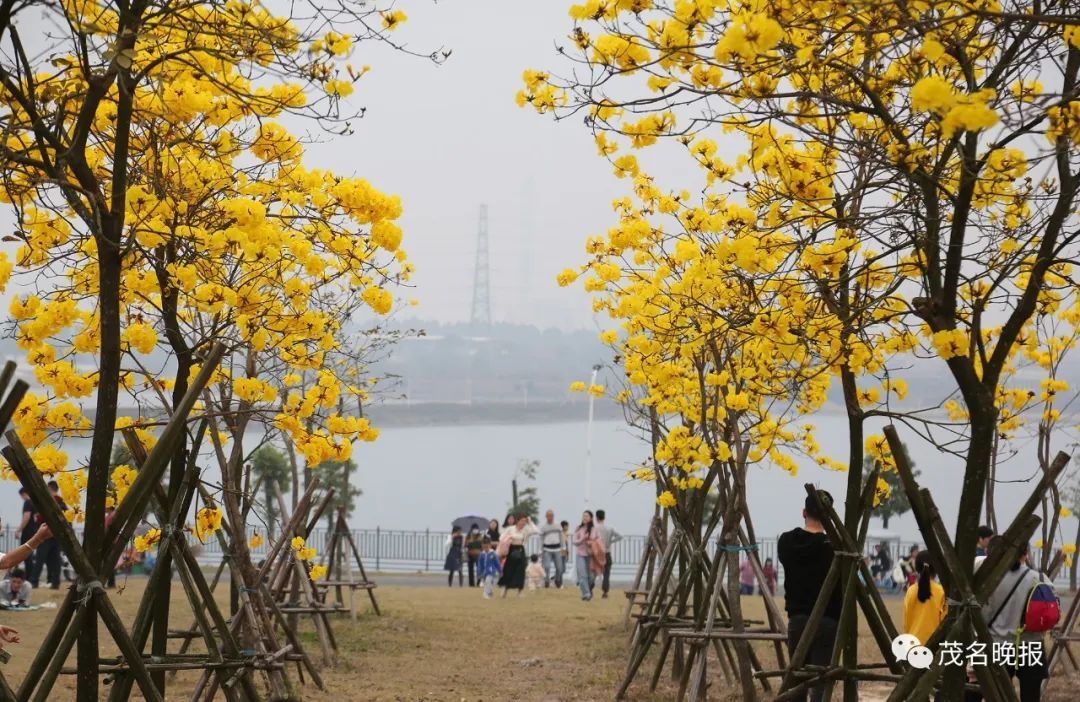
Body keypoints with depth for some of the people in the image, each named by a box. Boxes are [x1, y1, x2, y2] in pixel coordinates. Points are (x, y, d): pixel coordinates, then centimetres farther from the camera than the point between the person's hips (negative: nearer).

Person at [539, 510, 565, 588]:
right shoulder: (543, 527, 2)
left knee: (559, 567, 2)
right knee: (547, 566, -15)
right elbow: (541, 539, 5)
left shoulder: (558, 526, 7)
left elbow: (561, 537, 11)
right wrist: (541, 550, 2)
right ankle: (547, 582, -4)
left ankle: (558, 583, 20)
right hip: (547, 549, -2)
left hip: (557, 549, 2)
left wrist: (563, 547, 5)